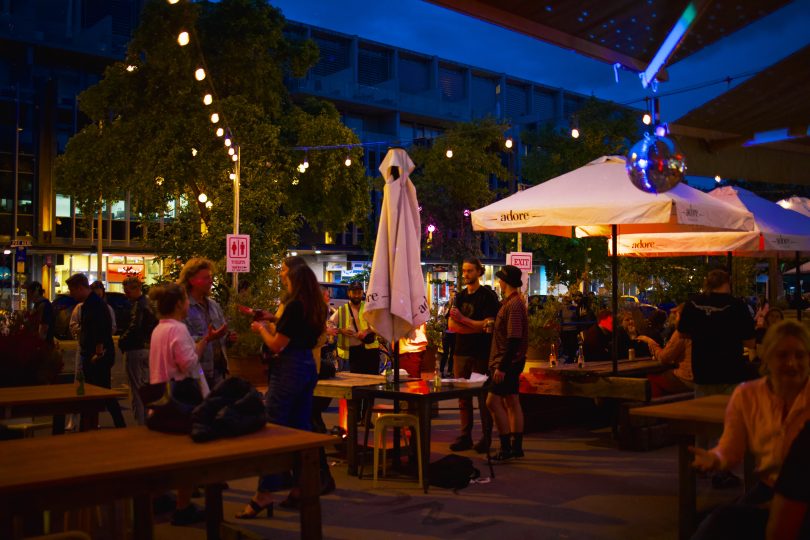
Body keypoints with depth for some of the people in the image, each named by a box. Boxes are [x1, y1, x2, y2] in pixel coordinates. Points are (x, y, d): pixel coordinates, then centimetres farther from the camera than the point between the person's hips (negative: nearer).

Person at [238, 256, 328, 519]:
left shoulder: (294, 306, -17)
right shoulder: (314, 305, 10)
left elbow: (277, 344, -15)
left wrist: (262, 328, 2)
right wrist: (271, 326, 21)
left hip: (289, 369, -9)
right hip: (308, 367, 9)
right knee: (301, 428, 12)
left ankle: (264, 494, -5)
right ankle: (301, 489, 18)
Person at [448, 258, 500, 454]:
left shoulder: (488, 296, -4)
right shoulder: (460, 296, 13)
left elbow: (488, 324, -13)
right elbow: (451, 324, 3)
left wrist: (463, 320, -11)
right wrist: (477, 327, -10)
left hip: (481, 353, -5)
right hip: (462, 351, 6)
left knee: (484, 397, -1)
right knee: (463, 397, 7)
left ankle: (486, 438, 6)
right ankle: (465, 436, 13)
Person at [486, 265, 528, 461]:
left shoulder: (514, 305, -18)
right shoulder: (510, 302, 14)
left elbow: (514, 339, -23)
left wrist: (502, 367, -24)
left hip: (508, 362, -10)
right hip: (512, 361, 10)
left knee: (493, 401, -10)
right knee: (512, 402, 12)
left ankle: (506, 447, -7)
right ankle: (516, 447, 17)